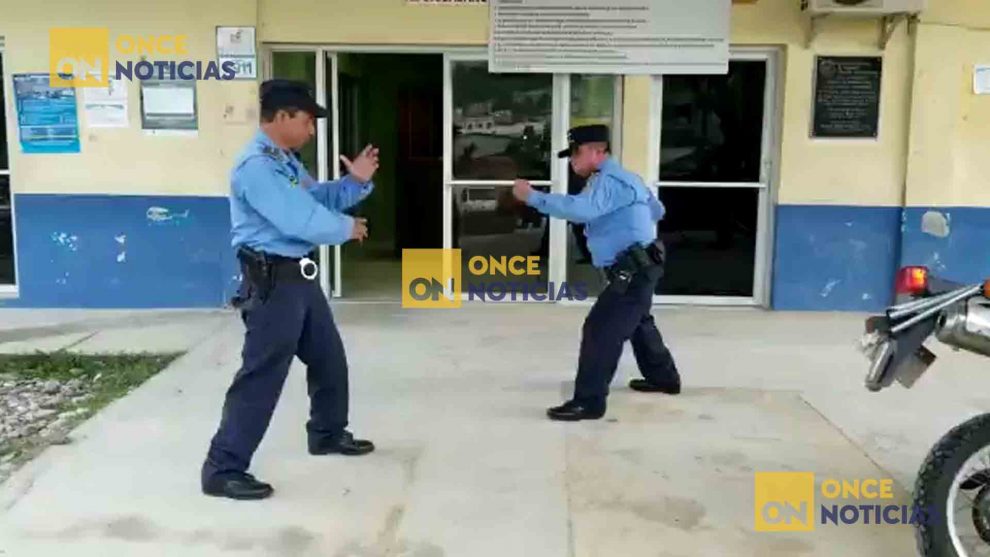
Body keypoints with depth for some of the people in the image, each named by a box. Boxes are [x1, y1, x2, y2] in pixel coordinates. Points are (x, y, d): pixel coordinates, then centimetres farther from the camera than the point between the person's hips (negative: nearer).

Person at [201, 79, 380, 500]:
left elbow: (318, 200, 19)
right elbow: (300, 219, -25)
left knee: (329, 357, 22)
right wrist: (348, 228, -8)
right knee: (262, 375, -7)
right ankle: (223, 469, 2)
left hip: (301, 275, 10)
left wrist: (355, 181, 2)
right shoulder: (256, 166, -20)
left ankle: (327, 434, 41)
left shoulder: (287, 161, 14)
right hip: (273, 280, -10)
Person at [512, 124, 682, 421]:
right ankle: (663, 377, 45)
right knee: (638, 323, 27)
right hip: (637, 268, 11)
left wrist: (533, 197, -35)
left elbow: (581, 209, -38)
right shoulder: (622, 177, 15)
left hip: (634, 271, -11)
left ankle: (589, 401, -9)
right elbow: (656, 210, 26)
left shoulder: (610, 180, -20)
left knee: (600, 330, -12)